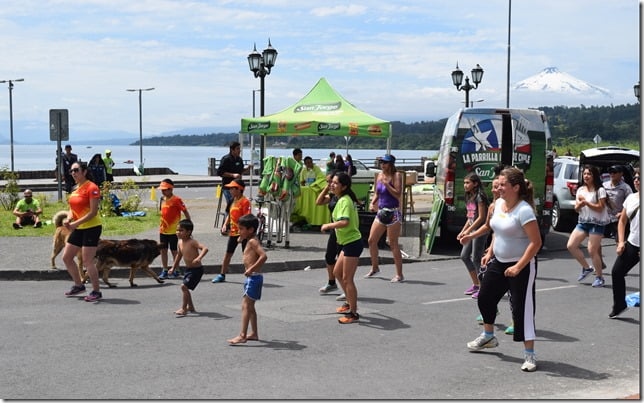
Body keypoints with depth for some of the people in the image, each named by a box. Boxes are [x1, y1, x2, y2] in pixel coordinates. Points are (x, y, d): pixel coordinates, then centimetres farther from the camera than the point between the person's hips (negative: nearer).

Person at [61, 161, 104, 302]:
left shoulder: (91, 188, -14)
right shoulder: (76, 188, 12)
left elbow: (93, 212, -19)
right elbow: (72, 208, 16)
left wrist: (76, 223, -23)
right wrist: (68, 219, -5)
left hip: (91, 227, -9)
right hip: (78, 228, 9)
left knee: (87, 261, -9)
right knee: (66, 257, 11)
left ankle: (96, 291, 2)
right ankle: (79, 285, 26)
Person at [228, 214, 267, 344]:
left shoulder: (252, 241, -15)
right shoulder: (248, 241, 15)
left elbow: (263, 255, -26)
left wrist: (251, 269, -26)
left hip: (253, 277, -11)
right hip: (251, 278, 11)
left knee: (245, 305, -12)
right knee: (250, 306, 17)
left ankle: (242, 336, -14)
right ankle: (254, 333, 25)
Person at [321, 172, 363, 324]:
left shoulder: (344, 201, -19)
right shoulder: (344, 199, 11)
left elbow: (344, 222, -34)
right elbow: (355, 221, 20)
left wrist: (328, 226, -21)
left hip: (352, 243, -10)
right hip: (348, 243, 10)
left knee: (347, 279, -4)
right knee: (337, 272, 22)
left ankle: (353, 314, 4)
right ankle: (350, 303, 36)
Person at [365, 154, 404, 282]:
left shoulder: (396, 176, -9)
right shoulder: (379, 175, 11)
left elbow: (398, 194, -18)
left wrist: (386, 184, -23)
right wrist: (372, 203, 5)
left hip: (393, 213, -7)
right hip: (381, 212, 7)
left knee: (393, 244, -5)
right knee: (371, 241, 9)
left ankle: (399, 274, 2)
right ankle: (374, 268, 29)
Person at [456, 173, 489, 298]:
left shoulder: (479, 197, -14)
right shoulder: (469, 197, 13)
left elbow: (481, 217, -17)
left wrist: (468, 231, -19)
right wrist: (462, 231, 13)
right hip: (471, 230, 9)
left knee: (476, 259, -6)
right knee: (464, 256, 10)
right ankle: (476, 284, 20)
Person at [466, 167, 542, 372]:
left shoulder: (524, 210, -22)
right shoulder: (499, 203, 3)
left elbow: (536, 242, -23)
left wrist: (518, 267, -24)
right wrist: (490, 253, 12)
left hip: (521, 265, -9)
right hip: (498, 262, 9)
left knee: (522, 308, -6)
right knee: (485, 298, 19)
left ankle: (529, 354, 3)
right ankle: (488, 336, 42)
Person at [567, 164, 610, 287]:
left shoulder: (600, 190, -6)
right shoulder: (580, 190, 11)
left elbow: (600, 208, -12)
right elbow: (576, 209, 13)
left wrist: (586, 202, -16)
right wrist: (579, 205, -10)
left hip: (596, 223, -6)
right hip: (582, 222, 6)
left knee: (592, 250, -8)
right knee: (571, 246, -3)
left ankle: (599, 277, 7)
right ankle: (586, 268, 15)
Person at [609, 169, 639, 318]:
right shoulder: (631, 198, 8)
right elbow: (622, 221, 17)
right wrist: (621, 242, 6)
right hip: (632, 244, 7)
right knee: (617, 272, 5)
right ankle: (619, 306, 21)